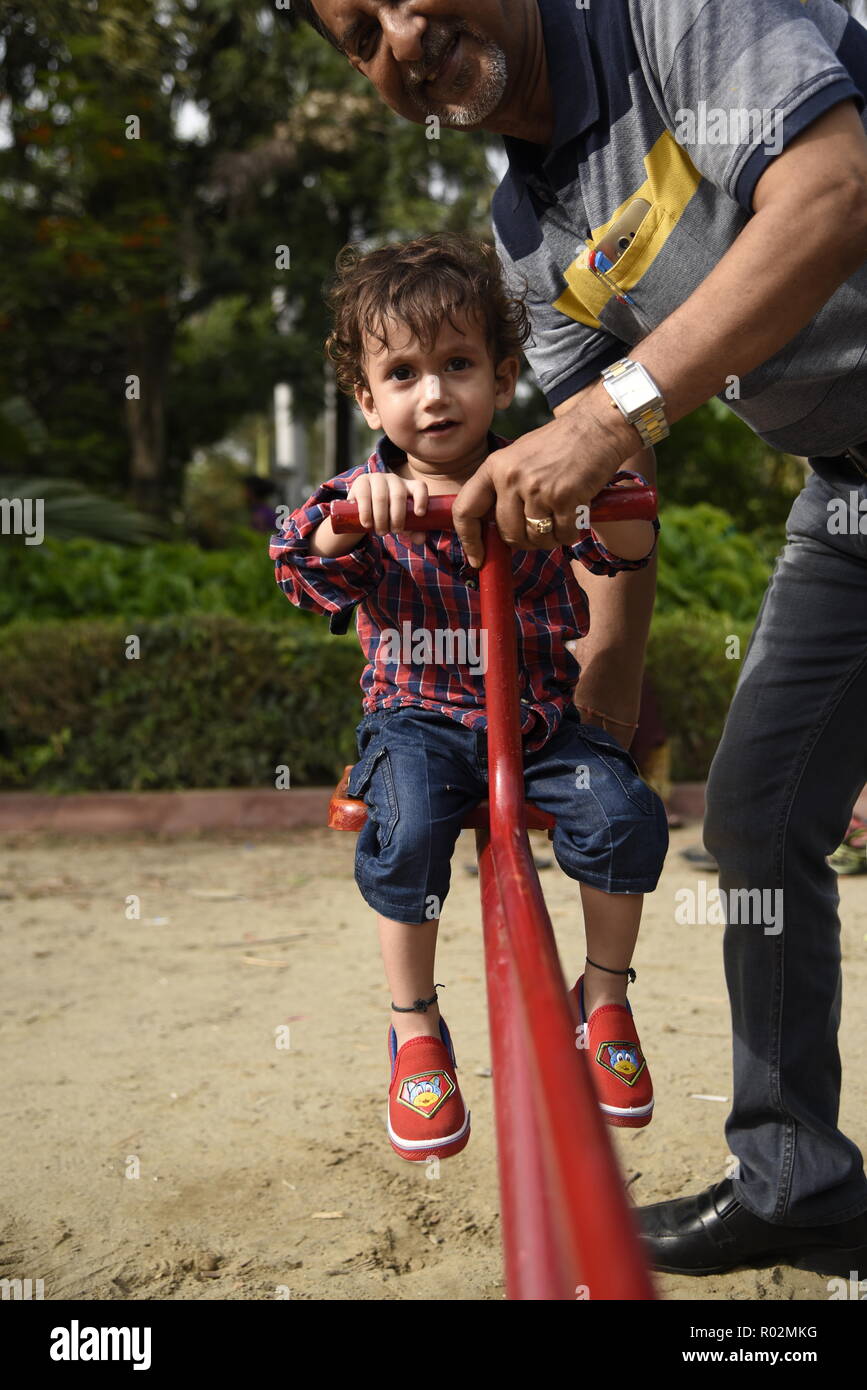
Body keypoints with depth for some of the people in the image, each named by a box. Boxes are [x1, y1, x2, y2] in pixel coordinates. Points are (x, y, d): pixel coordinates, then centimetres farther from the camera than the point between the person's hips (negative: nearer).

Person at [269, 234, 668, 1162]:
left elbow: (632, 546, -11)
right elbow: (306, 580, -15)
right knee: (405, 831, -31)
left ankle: (604, 996, 5)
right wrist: (352, 518, -34)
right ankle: (415, 1030, -6)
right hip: (416, 714, -1)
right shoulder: (365, 494, 1)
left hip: (537, 715, 1)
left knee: (623, 810, -23)